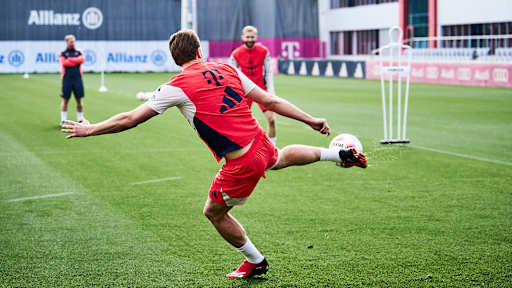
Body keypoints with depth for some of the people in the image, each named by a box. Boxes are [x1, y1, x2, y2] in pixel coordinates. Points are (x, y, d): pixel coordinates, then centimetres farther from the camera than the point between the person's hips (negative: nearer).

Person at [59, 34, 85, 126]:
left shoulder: (78, 53, 14)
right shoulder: (63, 53, 8)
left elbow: (82, 59, -8)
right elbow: (64, 63, -11)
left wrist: (70, 60, -8)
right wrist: (76, 61, -5)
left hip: (77, 78, 2)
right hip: (67, 78, -2)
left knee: (79, 100, 2)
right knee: (65, 100, 1)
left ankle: (80, 119, 10)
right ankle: (63, 120, 7)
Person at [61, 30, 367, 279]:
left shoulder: (177, 87, -8)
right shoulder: (227, 69, 6)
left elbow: (130, 119, -5)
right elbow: (270, 101, 7)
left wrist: (90, 129, 8)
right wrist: (310, 120, 15)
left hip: (241, 165, -6)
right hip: (261, 143, 6)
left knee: (214, 213, 18)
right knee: (282, 157, 42)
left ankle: (256, 262, 32)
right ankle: (341, 154, 46)